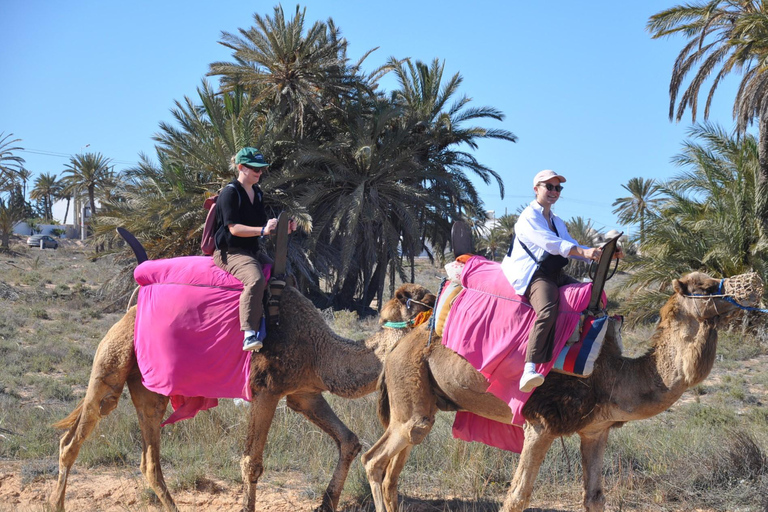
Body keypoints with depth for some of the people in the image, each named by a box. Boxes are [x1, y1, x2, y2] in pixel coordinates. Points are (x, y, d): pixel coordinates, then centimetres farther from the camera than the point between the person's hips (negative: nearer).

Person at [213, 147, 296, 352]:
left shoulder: (257, 193, 14)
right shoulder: (230, 193, -12)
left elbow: (261, 224, 18)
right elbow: (234, 228, -20)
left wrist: (284, 228, 0)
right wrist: (263, 230, -29)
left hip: (255, 251, 10)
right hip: (231, 252, -10)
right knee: (255, 279, -36)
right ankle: (249, 334, -44)